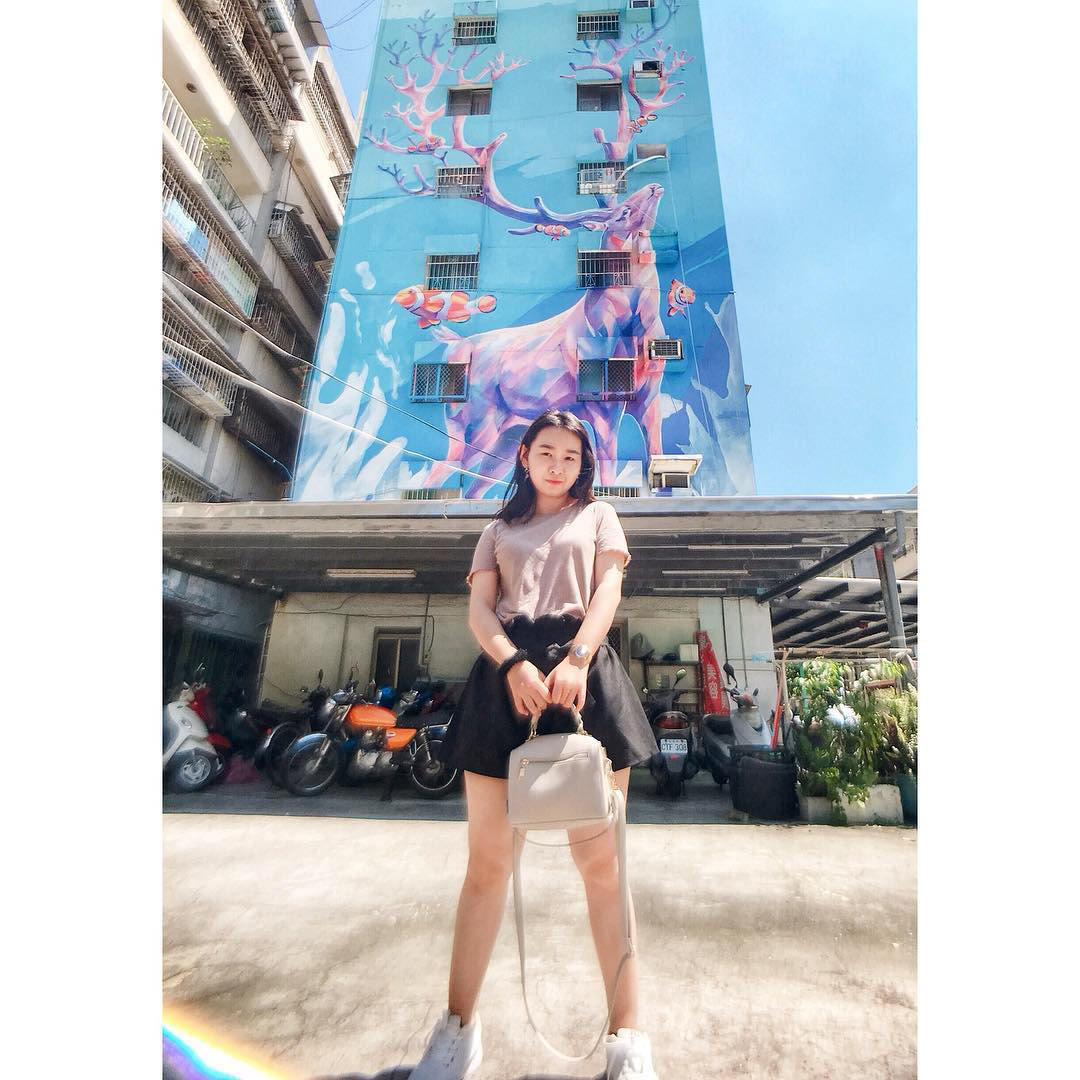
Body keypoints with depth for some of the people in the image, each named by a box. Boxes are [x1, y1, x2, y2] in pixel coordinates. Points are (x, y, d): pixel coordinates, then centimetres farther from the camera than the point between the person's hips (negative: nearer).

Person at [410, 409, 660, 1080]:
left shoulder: (598, 515, 20)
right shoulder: (499, 531, 23)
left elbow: (609, 588, 4)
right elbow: (479, 606, 9)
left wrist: (576, 660, -14)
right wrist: (514, 664, -12)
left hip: (582, 670, -1)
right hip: (507, 672, 2)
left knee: (600, 859, 1)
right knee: (488, 860, 5)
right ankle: (459, 1025, 22)